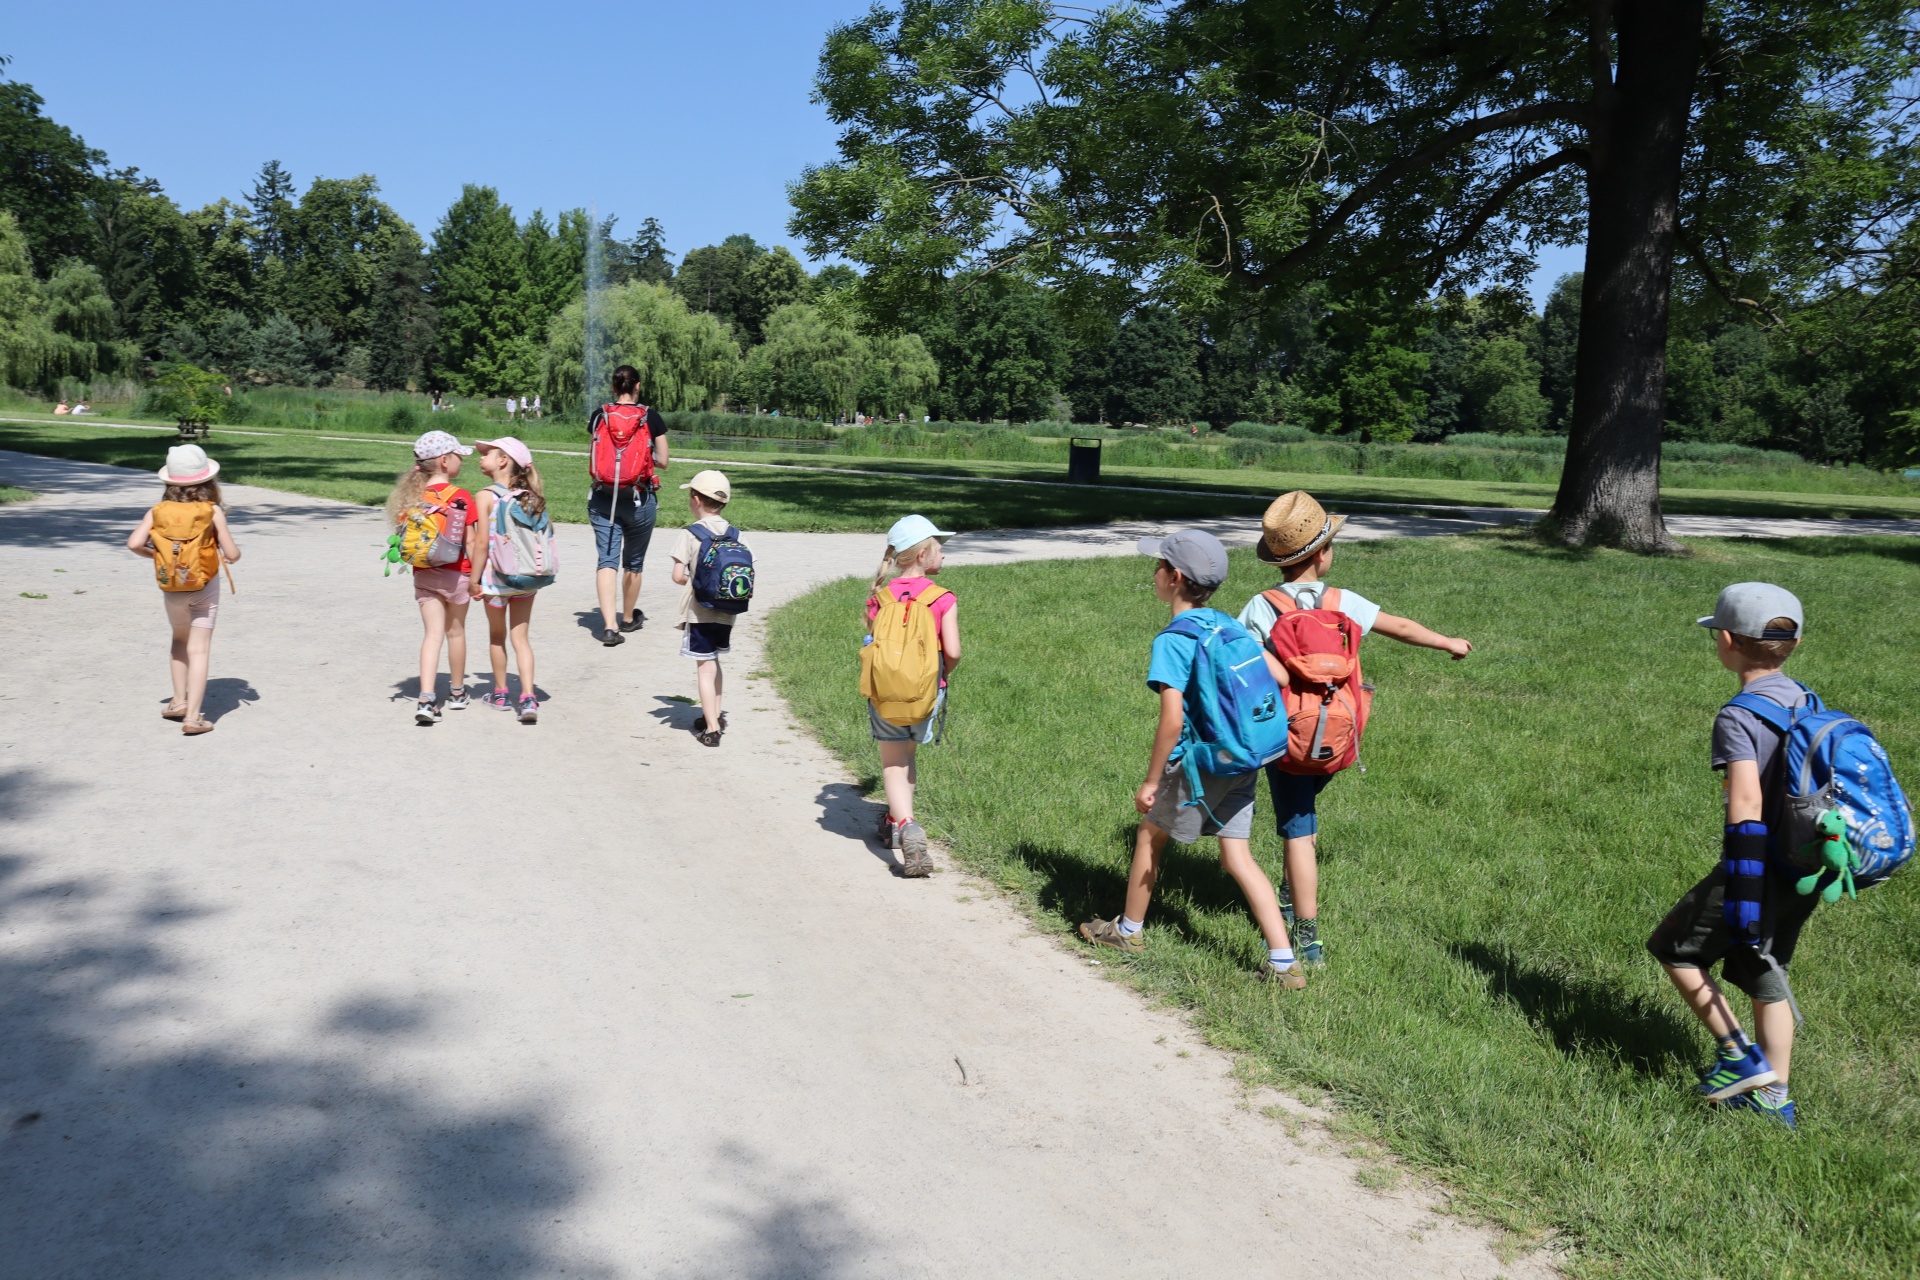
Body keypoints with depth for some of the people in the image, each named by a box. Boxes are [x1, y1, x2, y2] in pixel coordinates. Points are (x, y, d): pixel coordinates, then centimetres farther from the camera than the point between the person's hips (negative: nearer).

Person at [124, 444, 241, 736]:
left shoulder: (158, 511, -5)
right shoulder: (212, 511, -12)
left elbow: (134, 543, -15)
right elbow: (232, 555, -13)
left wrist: (155, 554, 4)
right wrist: (232, 551, 10)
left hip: (172, 589, 3)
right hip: (204, 587, -3)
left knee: (180, 640, 25)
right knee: (199, 649, -2)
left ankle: (178, 702, 27)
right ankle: (193, 716, -6)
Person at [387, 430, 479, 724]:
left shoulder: (412, 497, 1)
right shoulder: (462, 498, -12)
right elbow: (470, 542, -11)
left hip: (424, 575, 3)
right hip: (456, 574, -3)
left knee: (433, 634, 2)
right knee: (455, 632, 14)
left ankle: (426, 699, -12)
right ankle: (457, 693, 29)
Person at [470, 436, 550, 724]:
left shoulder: (487, 496, -12)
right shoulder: (531, 496, 1)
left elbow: (483, 543, -15)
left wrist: (474, 579, -6)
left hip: (496, 578, -3)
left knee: (497, 636, 16)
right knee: (520, 637, 9)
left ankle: (501, 693, 30)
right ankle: (528, 699, -2)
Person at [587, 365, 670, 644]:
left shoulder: (599, 416, -1)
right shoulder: (651, 418, -6)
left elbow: (592, 456, 6)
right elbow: (663, 461, -3)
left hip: (603, 498, 1)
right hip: (640, 498, -1)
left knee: (607, 559, 1)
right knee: (633, 561, 16)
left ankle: (609, 624, -14)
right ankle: (628, 618, 33)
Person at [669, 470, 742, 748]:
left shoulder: (691, 533, -11)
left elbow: (678, 576, -14)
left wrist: (693, 581, 5)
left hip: (699, 612, -5)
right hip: (726, 612, 5)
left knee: (704, 668, -1)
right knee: (714, 662, 23)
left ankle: (711, 729, -2)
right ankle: (716, 716, 34)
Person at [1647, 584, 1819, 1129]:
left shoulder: (1737, 717, -19)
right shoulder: (1805, 701, 7)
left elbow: (1747, 807, -27)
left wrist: (1742, 906, -28)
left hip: (1761, 865, -8)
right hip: (1806, 868, 8)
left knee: (1676, 949, 10)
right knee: (1764, 971, 18)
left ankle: (1740, 1056, 8)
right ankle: (1773, 1098, 21)